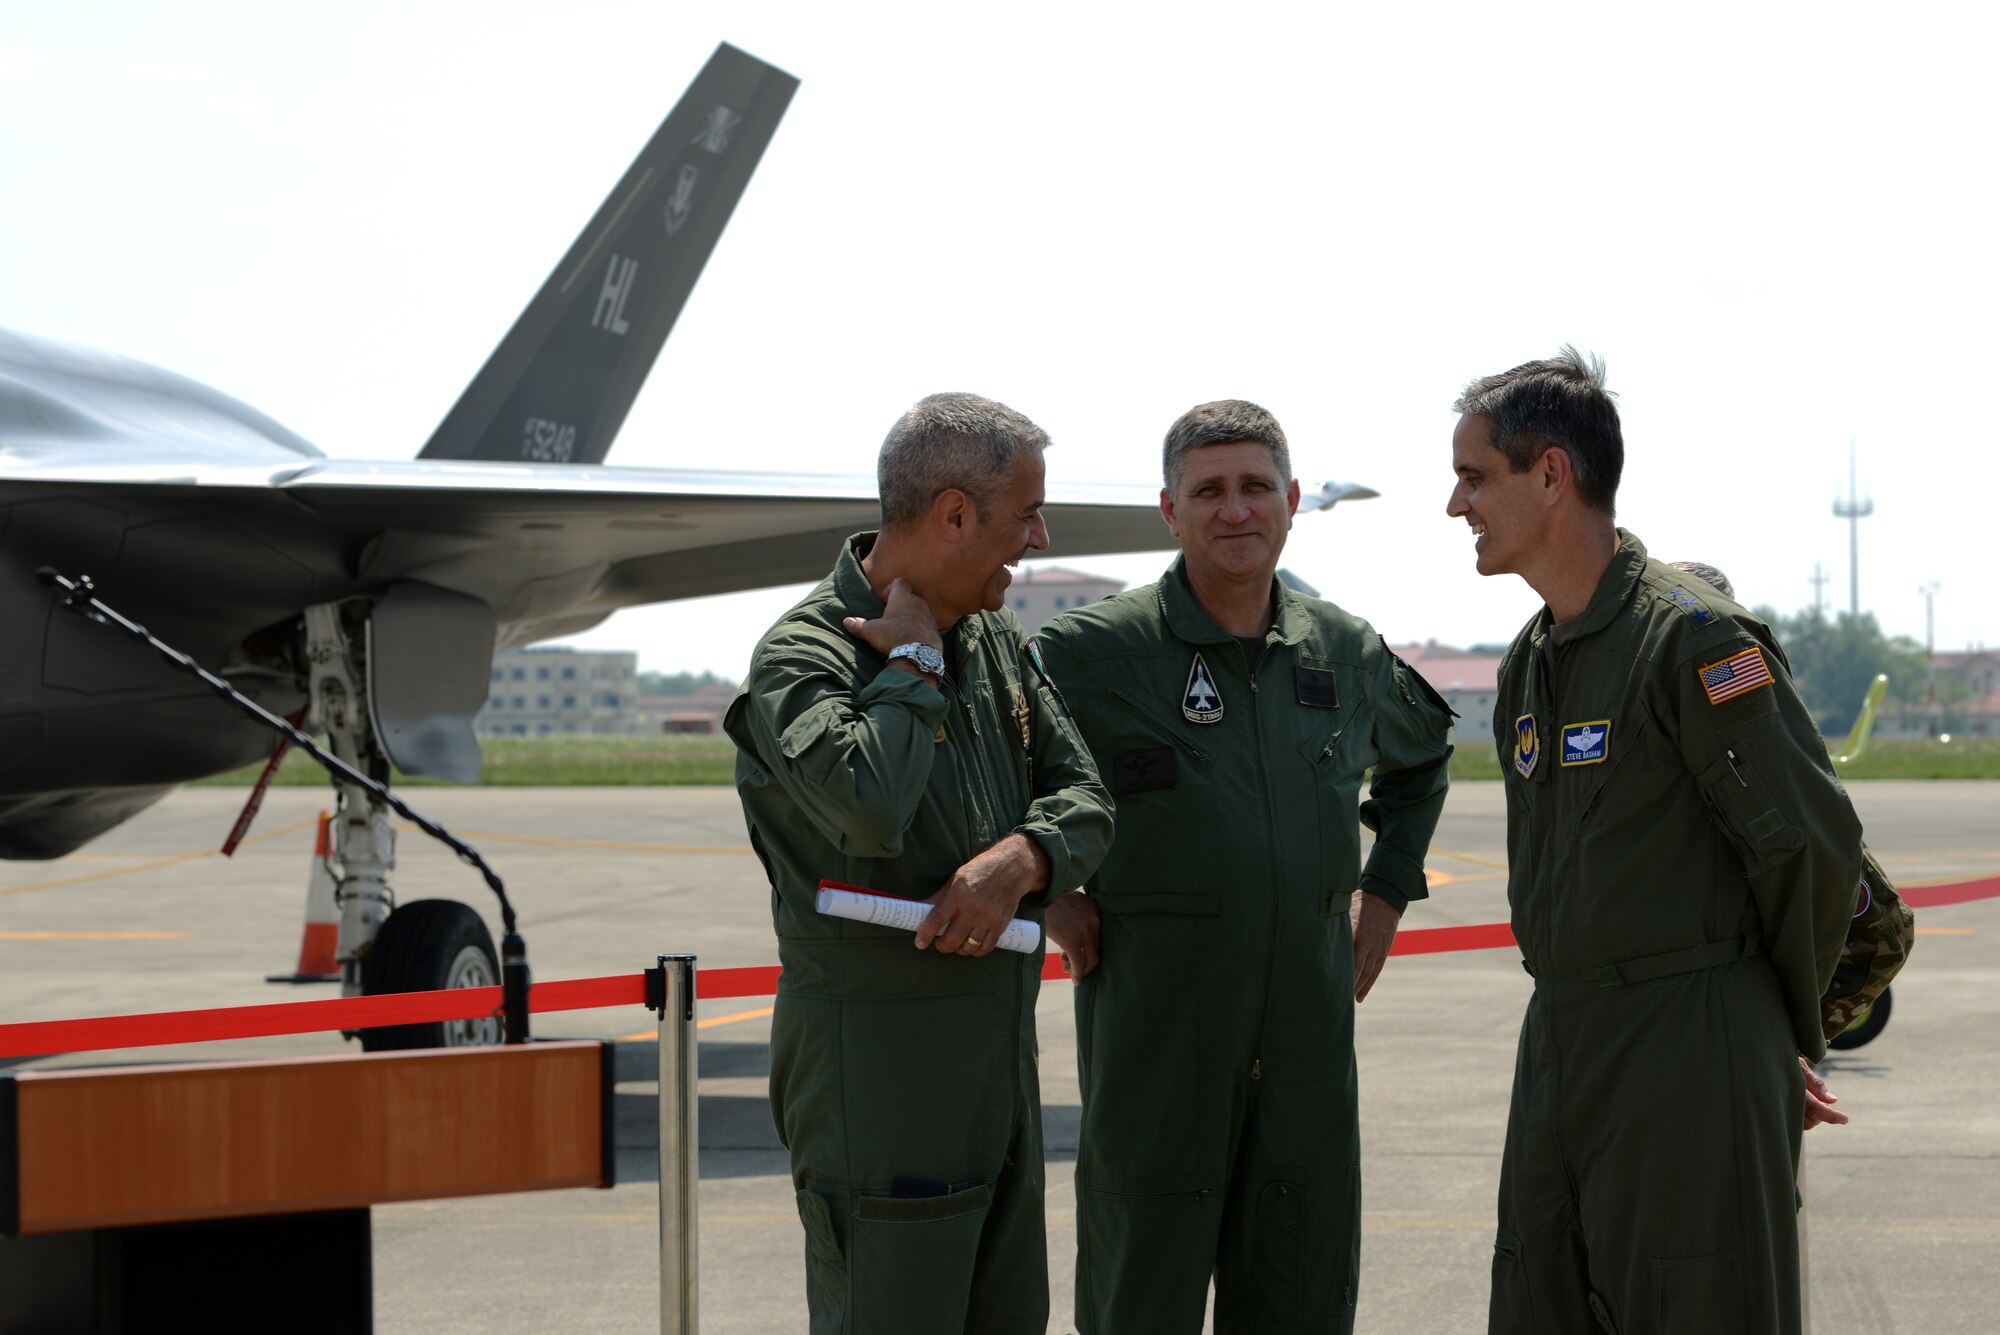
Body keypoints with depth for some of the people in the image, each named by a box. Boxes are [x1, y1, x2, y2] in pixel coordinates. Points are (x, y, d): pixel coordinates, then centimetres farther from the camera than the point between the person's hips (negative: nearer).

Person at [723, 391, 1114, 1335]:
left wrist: (1018, 861, -12)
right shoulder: (801, 654, -13)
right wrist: (914, 664, -15)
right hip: (871, 1052, -8)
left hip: (999, 1042, 8)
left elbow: (1083, 798, 10)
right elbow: (868, 808, -32)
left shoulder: (994, 641, 12)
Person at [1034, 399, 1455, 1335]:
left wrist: (1383, 896, 20)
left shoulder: (1349, 653, 8)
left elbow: (1421, 753, 29)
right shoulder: (1091, 653, -7)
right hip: (1153, 1030, -4)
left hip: (1311, 1028, 4)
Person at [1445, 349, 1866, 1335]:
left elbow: (1812, 840, -13)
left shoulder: (1695, 637, -14)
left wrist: (1788, 1022, -1)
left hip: (1689, 1058, -9)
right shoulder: (1529, 663, 15)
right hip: (1558, 1044, 9)